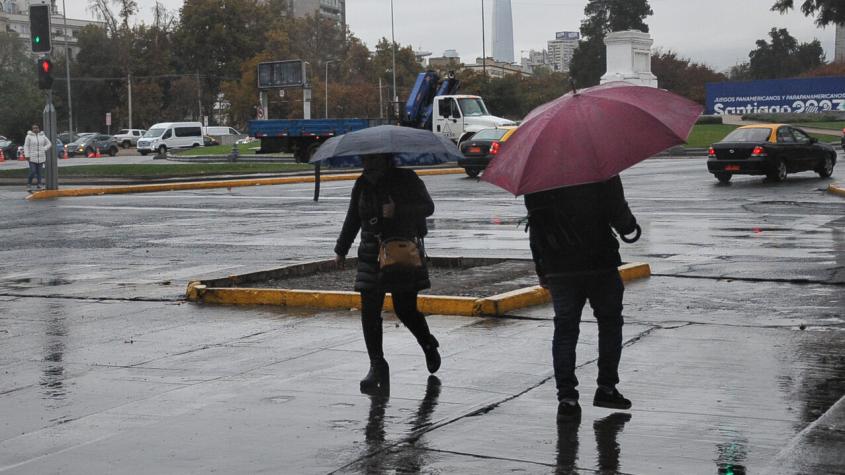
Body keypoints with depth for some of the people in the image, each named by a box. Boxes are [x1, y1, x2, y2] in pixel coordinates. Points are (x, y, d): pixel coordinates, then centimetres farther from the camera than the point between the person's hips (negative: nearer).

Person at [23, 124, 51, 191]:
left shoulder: (42, 136, 6)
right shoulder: (29, 136, -2)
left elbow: (48, 144, 14)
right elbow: (26, 146, -2)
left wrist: (43, 149, -2)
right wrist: (27, 155, -10)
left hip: (41, 157, 3)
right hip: (32, 157, -3)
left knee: (39, 172, 5)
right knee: (32, 172, -9)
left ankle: (39, 185, 13)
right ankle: (29, 185, 9)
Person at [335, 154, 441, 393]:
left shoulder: (406, 179, -4)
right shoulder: (362, 185, 9)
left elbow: (427, 207, -12)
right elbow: (352, 219, 20)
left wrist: (398, 210, -24)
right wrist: (341, 250, 21)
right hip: (371, 255, 4)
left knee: (405, 309, 1)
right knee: (369, 310, -5)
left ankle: (429, 345, 31)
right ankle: (377, 366, 1)